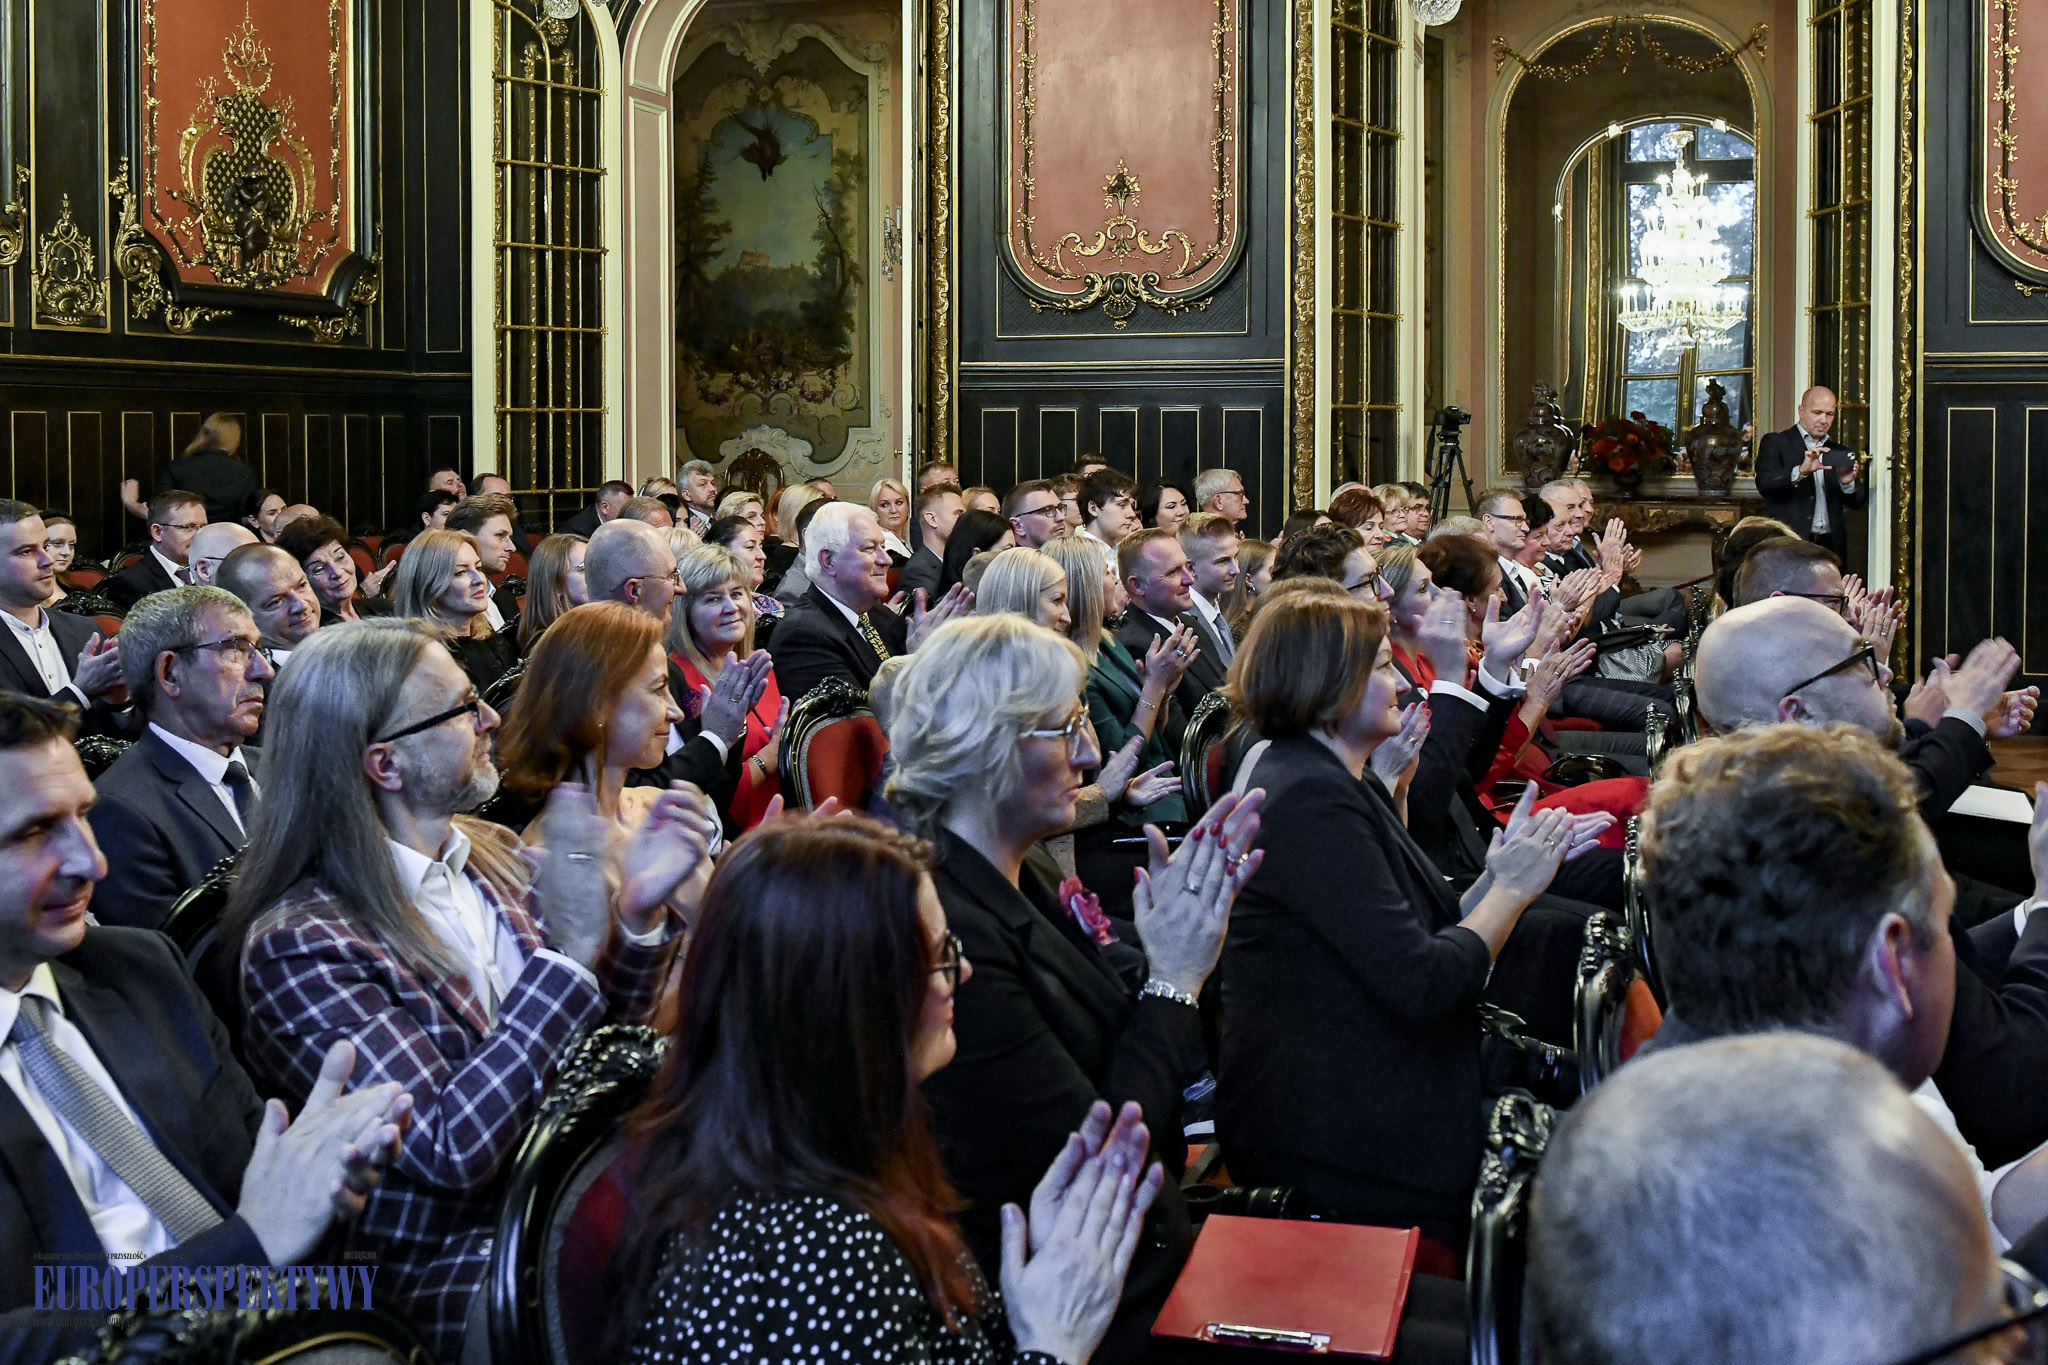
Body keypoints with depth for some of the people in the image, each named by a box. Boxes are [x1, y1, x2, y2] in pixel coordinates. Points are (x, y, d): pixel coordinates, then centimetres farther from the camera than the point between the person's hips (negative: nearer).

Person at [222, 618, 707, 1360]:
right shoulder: (296, 944, -15)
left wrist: (635, 914, -5)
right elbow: (451, 1148, -22)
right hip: (447, 1276, -7)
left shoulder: (495, 856, 6)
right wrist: (568, 950, -24)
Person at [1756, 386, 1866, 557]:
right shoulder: (1775, 443, 6)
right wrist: (1801, 471, -24)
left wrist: (1848, 483, -8)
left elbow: (1857, 502, 15)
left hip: (1830, 545, 4)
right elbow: (1764, 485, -10)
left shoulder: (1839, 451, 19)